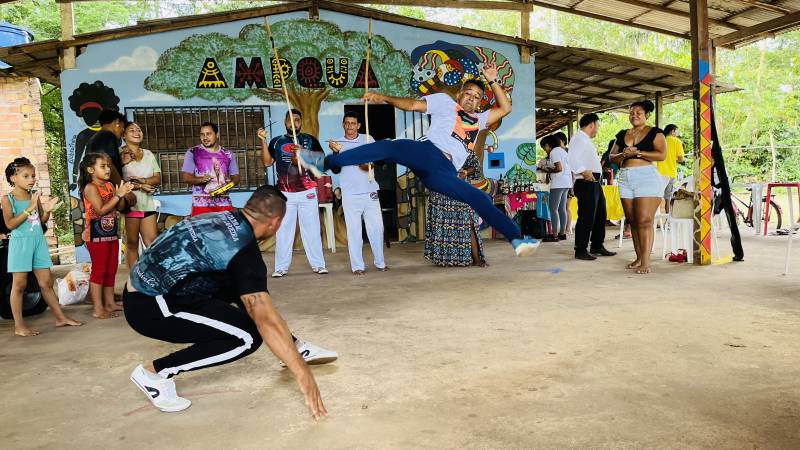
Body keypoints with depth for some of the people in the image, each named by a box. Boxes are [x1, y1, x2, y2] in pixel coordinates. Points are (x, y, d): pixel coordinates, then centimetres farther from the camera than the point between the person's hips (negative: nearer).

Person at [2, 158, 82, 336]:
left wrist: (47, 210, -8)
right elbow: (10, 224, -15)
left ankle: (61, 317, 16)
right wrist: (29, 208, -20)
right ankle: (19, 326, 10)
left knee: (46, 282, 10)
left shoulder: (35, 196, 7)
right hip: (20, 242, -4)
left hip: (39, 241, 5)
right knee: (19, 285, 2)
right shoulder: (8, 199, -6)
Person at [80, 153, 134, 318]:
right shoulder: (90, 187, -12)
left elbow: (119, 207, 9)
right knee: (99, 270, -4)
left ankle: (110, 303, 24)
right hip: (97, 235, -8)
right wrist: (118, 195, -22)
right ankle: (98, 309, 0)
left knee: (111, 270, 14)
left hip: (112, 233, 8)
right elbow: (101, 210, -22)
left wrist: (123, 195, -8)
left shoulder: (110, 185, 11)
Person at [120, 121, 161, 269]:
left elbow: (158, 178, 8)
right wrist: (138, 186, -14)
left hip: (147, 203, 5)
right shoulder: (120, 153, -2)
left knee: (153, 242, 2)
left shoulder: (149, 154, 14)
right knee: (132, 243, 1)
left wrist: (142, 180, -10)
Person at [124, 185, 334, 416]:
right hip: (148, 307, -9)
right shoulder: (242, 248, -21)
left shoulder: (224, 219, 4)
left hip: (145, 286, 9)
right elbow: (267, 319, -26)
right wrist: (303, 374, -23)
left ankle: (296, 347, 19)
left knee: (246, 289, 11)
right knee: (248, 337, -13)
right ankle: (154, 372, -3)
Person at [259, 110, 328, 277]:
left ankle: (318, 264, 8)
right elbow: (267, 162, 1)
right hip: (285, 194, 1)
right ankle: (281, 267, 6)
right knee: (283, 231, 1)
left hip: (307, 193, -1)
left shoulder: (310, 140, 8)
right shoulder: (276, 142, 11)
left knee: (312, 229, 3)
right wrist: (263, 141, -8)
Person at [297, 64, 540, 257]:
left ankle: (517, 239, -21)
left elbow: (505, 108, 32)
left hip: (446, 173, 4)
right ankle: (325, 163, -31)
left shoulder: (478, 120, 35)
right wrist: (384, 98, -6)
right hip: (427, 152, -4)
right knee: (389, 147, -30)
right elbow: (414, 104, 9)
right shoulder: (445, 102, 22)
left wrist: (492, 81, 24)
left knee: (480, 198, -13)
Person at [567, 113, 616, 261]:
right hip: (586, 183, -11)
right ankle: (580, 250, -1)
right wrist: (584, 171, -34)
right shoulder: (579, 138, -11)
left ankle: (597, 246, 26)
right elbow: (572, 159, -25)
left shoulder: (586, 140, 22)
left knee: (600, 214, 16)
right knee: (586, 217, -8)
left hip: (595, 183, 11)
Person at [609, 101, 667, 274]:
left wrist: (638, 152, -15)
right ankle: (639, 258, 13)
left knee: (644, 221, -12)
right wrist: (623, 155, -5)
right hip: (625, 179, 6)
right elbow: (612, 157, 16)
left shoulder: (654, 132, 3)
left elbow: (662, 154, -9)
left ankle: (645, 261, -11)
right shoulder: (622, 134, 17)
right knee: (632, 221, 6)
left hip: (647, 177, -6)